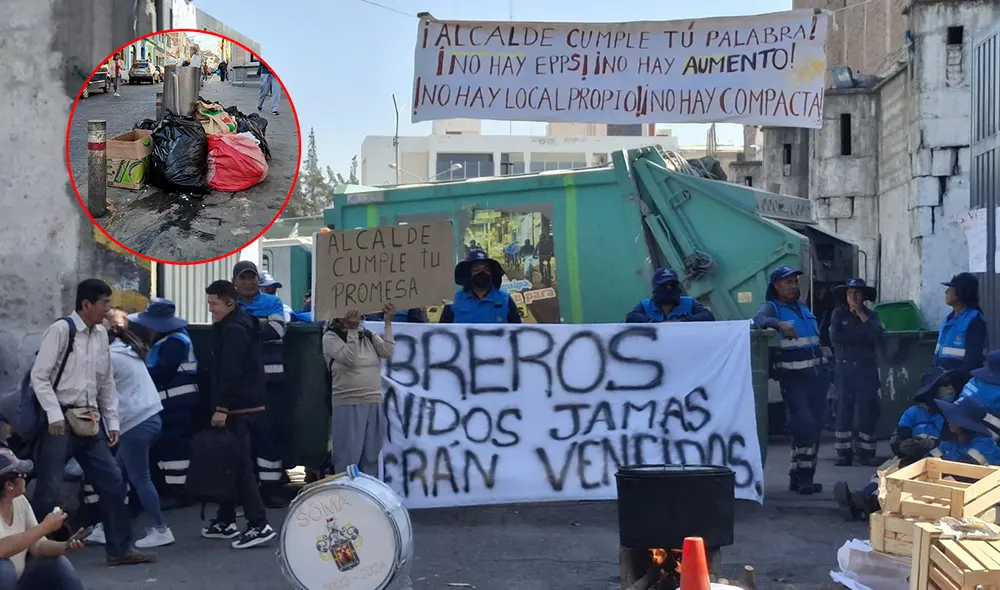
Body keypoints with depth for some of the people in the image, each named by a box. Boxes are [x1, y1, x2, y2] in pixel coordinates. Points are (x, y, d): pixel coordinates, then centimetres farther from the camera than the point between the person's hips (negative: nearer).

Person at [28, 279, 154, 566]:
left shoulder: (101, 334, 10)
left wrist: (113, 421, 12)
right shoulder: (61, 330, -10)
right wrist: (55, 415, -18)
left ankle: (120, 549, 15)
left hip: (89, 421, 7)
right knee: (49, 487, -4)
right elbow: (39, 376, -11)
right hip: (61, 420, -7)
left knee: (113, 481, 6)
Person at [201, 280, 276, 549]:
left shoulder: (234, 329, -14)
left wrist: (222, 408, -24)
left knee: (240, 466, -10)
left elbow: (231, 373, -23)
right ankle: (226, 521, 21)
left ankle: (259, 525, -11)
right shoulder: (234, 326, 18)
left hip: (238, 409, -10)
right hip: (243, 406, 10)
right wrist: (223, 406, 21)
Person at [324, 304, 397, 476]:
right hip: (348, 405, -5)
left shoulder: (369, 336, 12)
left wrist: (388, 322, -6)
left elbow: (388, 352, -4)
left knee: (371, 459, 11)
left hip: (374, 405, 5)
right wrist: (352, 330, -21)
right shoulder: (331, 337, -3)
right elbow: (350, 359, -17)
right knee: (348, 459, -3)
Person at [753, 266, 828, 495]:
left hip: (816, 373, 7)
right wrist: (779, 324, -43)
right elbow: (758, 320, -27)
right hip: (792, 375, -7)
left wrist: (824, 368, 19)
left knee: (814, 425, 10)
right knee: (804, 424, -17)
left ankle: (800, 476, 19)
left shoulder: (803, 307, 18)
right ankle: (803, 476, -10)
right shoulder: (772, 307, -3)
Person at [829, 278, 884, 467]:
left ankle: (866, 452, 4)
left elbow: (877, 337, -11)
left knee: (867, 410, -2)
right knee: (844, 409, -1)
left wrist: (862, 316, -11)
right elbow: (835, 337, -11)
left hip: (866, 368, 1)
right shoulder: (838, 313, 4)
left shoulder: (871, 314, 7)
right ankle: (844, 452, 3)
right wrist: (861, 333, -7)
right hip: (844, 368, -1)